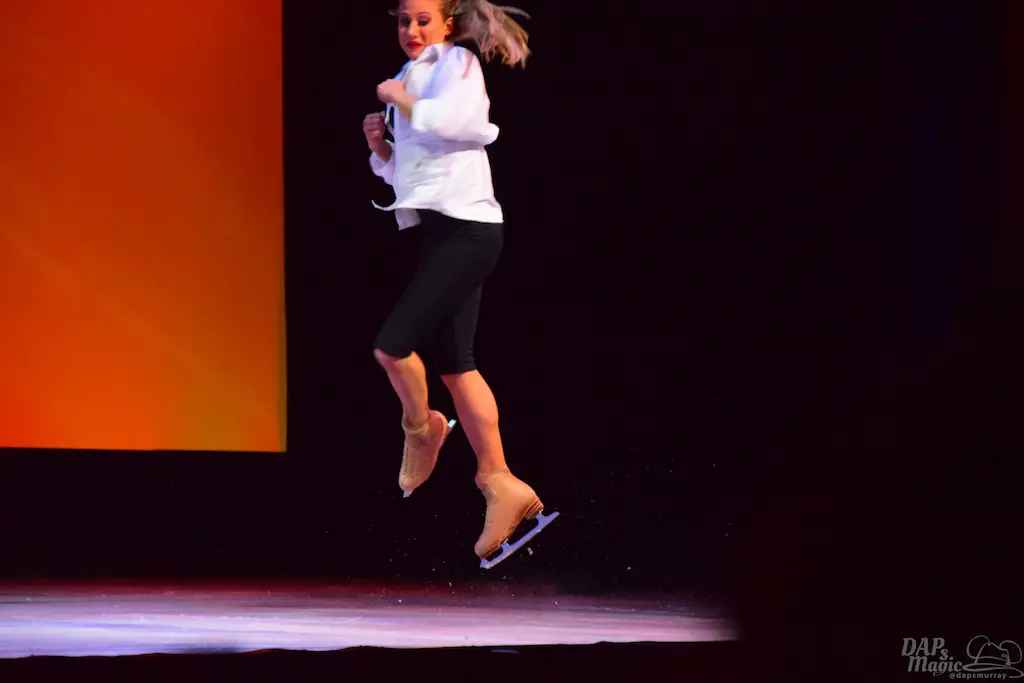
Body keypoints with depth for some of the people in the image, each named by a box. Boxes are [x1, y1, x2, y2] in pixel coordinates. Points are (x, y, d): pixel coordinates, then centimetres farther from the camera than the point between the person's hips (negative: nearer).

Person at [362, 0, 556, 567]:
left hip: (466, 227, -9)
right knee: (453, 364, 7)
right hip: (438, 229, 9)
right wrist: (379, 146, 5)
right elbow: (398, 170, 25)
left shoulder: (457, 62, -4)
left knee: (393, 344, -16)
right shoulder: (413, 76, 19)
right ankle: (500, 483, 9)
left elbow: (446, 120, -24)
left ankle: (421, 428, 11)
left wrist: (398, 99, -8)